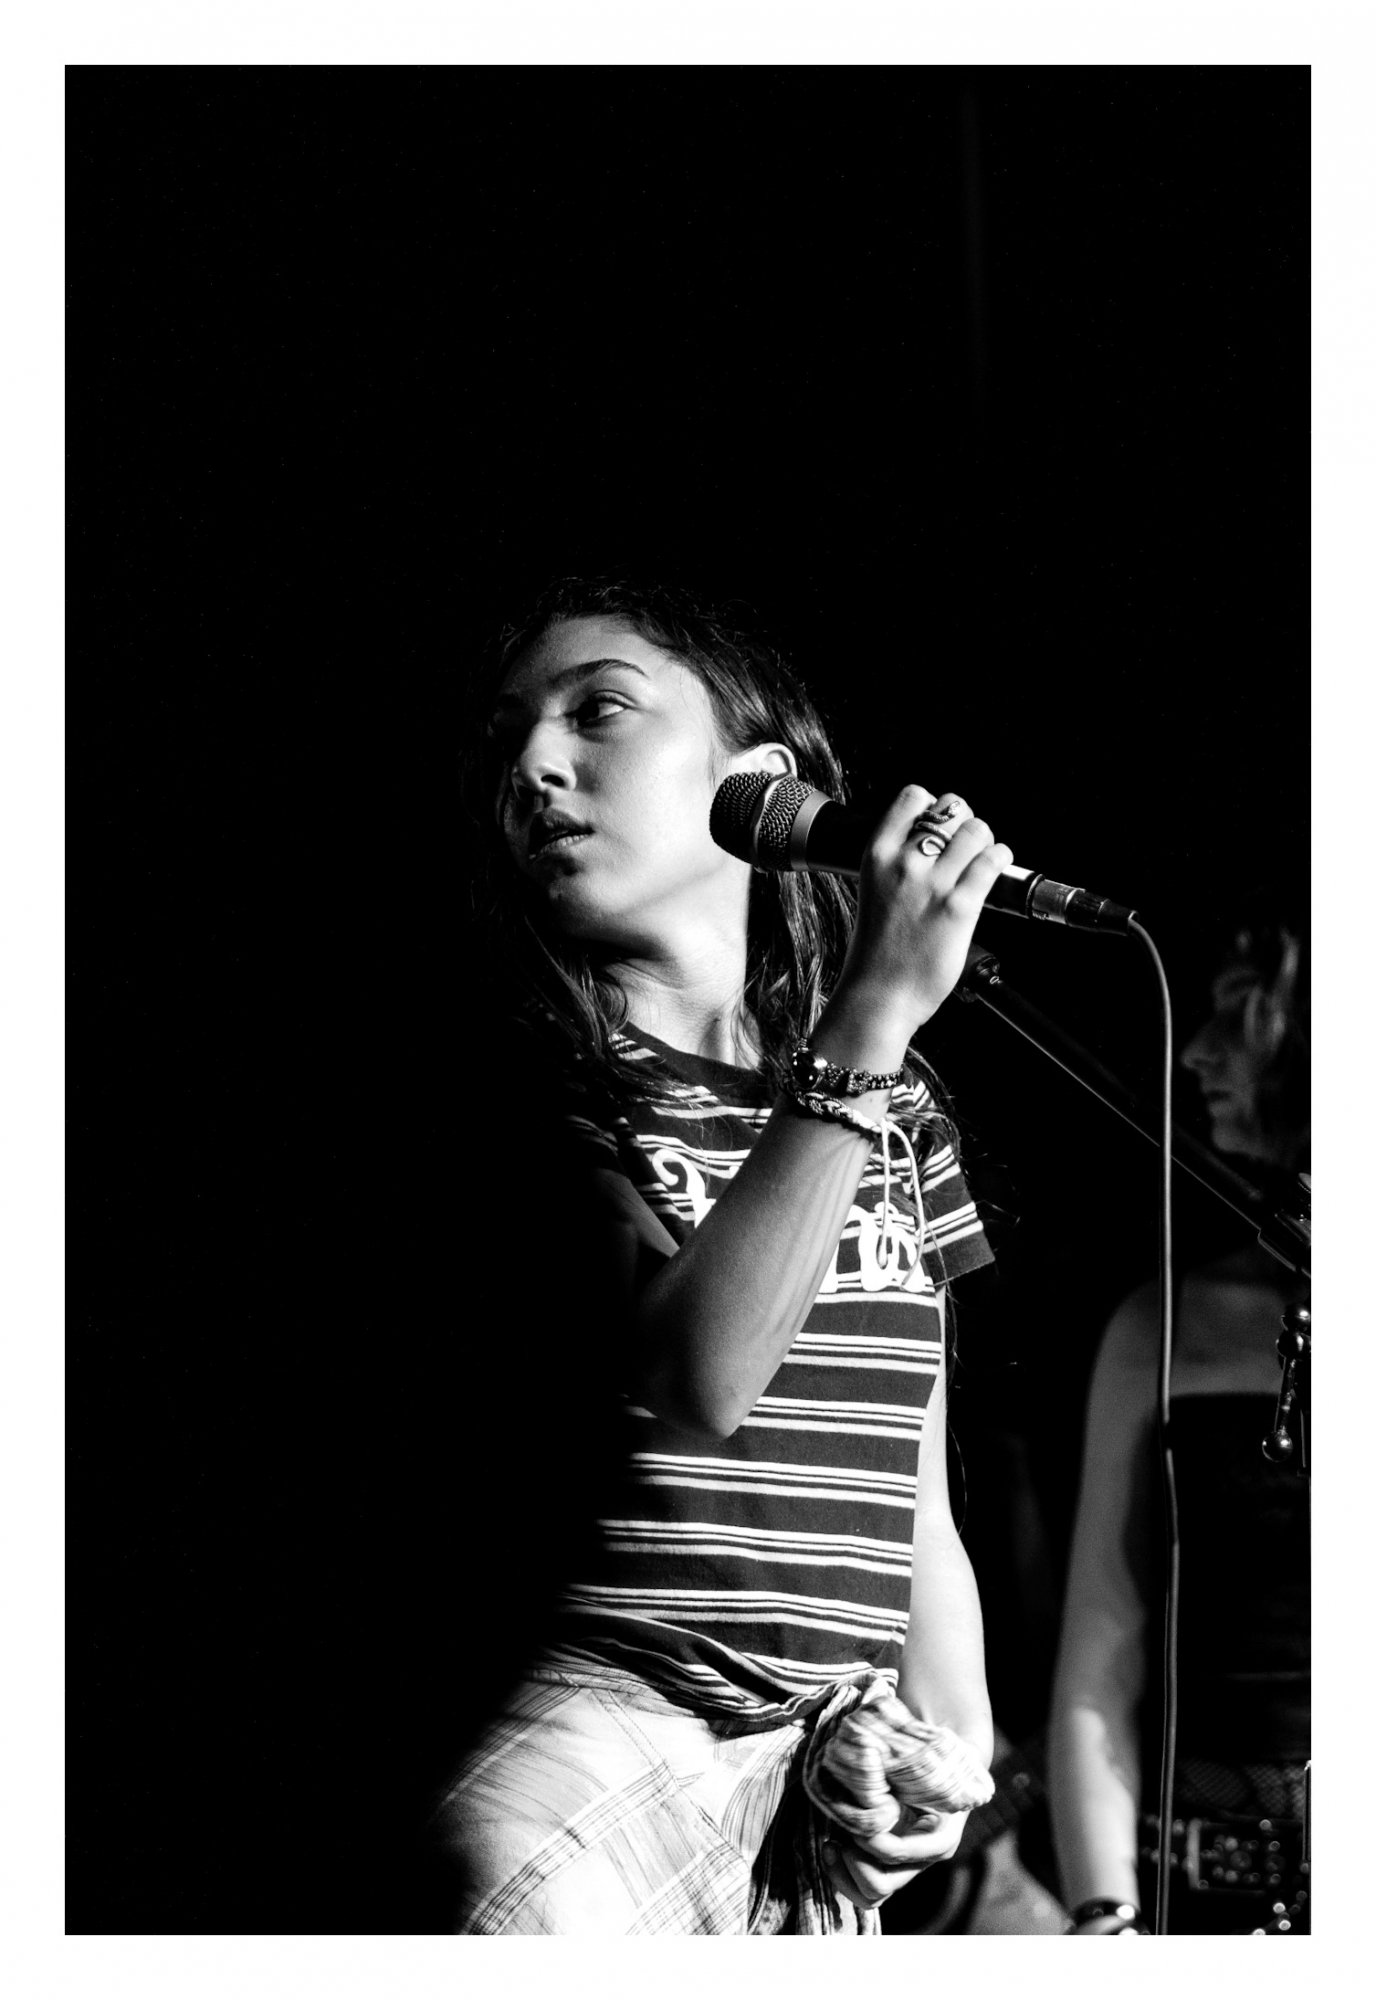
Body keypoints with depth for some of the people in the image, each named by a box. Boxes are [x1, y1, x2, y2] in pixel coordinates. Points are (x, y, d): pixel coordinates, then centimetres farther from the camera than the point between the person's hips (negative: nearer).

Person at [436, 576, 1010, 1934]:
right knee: (516, 1873, -37)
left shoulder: (901, 1113, 15)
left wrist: (954, 1750, 6)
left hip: (837, 1736, 4)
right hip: (625, 1704, -4)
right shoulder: (548, 1092, 1)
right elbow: (692, 1380, -19)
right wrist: (870, 1017, -20)